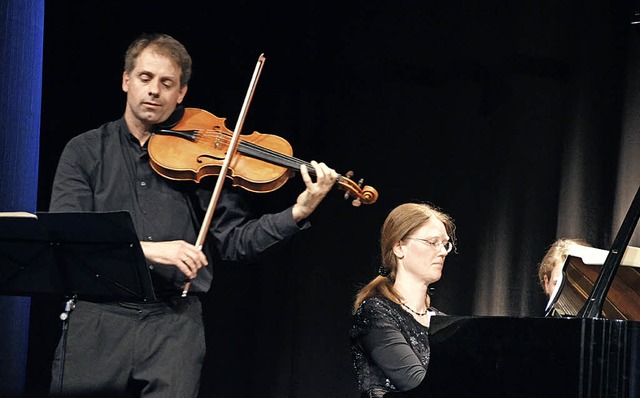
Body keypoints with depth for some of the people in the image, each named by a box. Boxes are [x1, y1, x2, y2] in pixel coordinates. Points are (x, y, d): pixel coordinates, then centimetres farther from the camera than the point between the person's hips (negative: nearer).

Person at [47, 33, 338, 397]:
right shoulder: (86, 151, 7)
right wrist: (145, 248, -19)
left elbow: (234, 242, 5)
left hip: (174, 324, 0)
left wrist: (298, 213, -10)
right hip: (97, 319, 0)